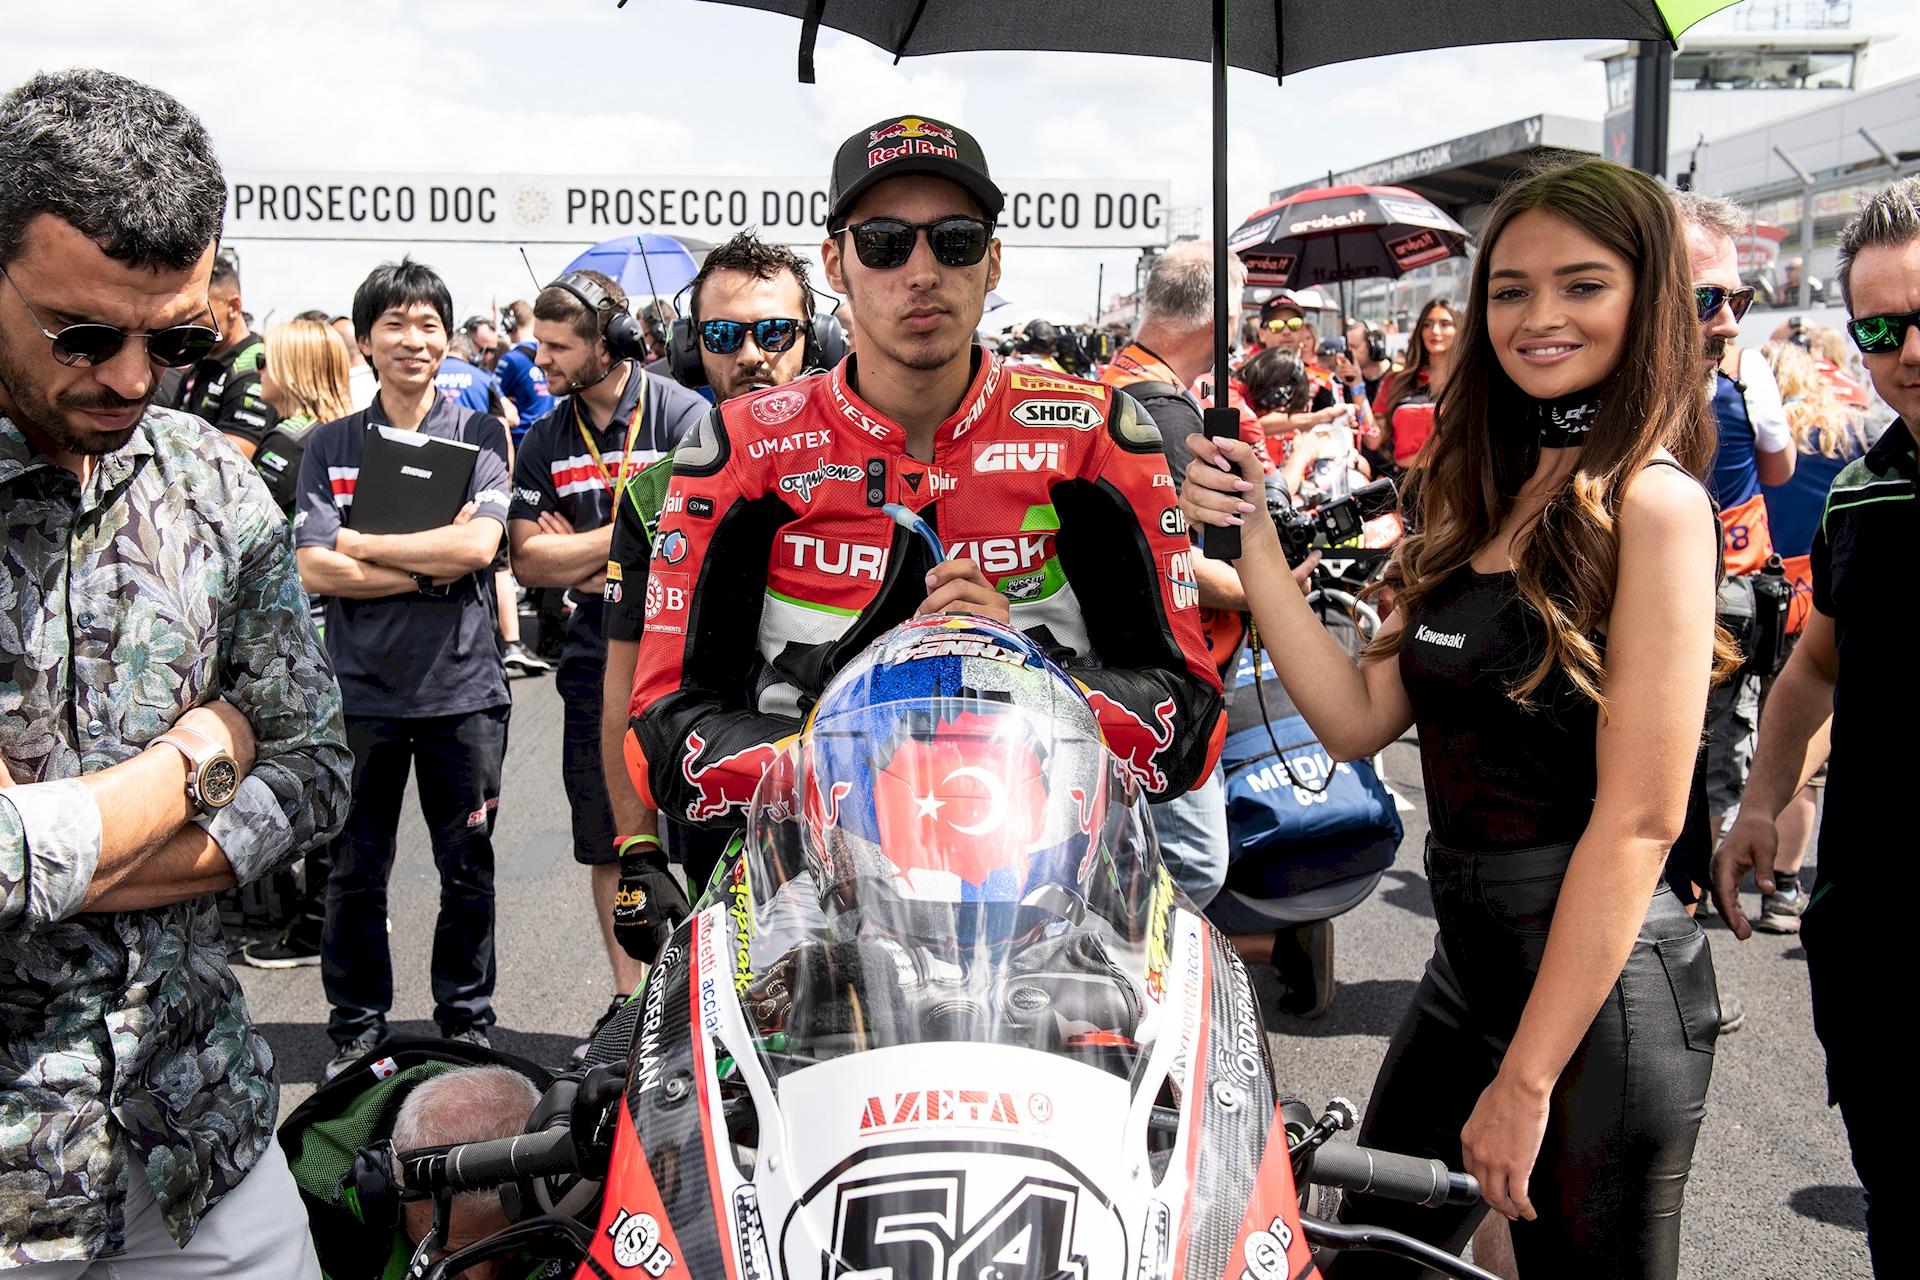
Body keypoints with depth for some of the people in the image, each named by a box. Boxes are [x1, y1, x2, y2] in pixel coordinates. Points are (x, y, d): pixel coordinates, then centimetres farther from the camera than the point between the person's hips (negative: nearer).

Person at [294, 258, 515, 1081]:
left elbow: (479, 546, -13)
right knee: (354, 871, 9)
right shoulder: (330, 445, 4)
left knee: (467, 868, 9)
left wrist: (361, 543, -10)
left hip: (462, 686, -1)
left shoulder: (479, 435, 2)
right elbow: (316, 571, -7)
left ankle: (467, 1021, 24)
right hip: (360, 689, 1)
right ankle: (355, 1031, 24)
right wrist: (432, 567, -12)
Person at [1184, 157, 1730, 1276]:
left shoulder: (1652, 501, -15)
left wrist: (1527, 1077, -19)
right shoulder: (1484, 498, 9)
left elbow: (1641, 818, -19)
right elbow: (1357, 719, 4)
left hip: (1601, 980, -8)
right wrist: (1252, 535, -4)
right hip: (1470, 959, 8)